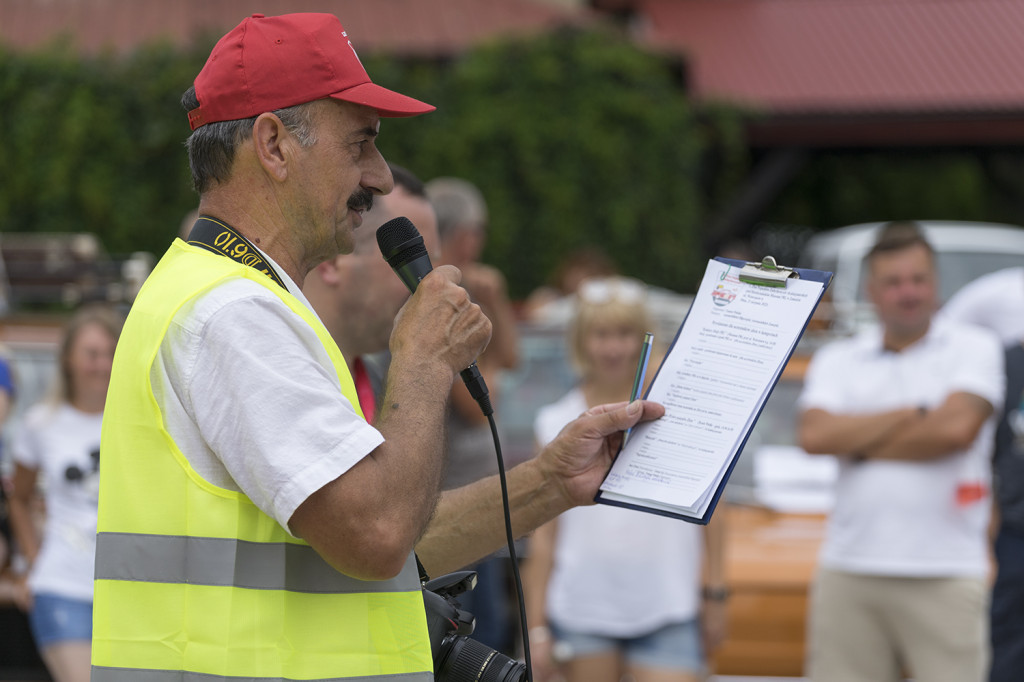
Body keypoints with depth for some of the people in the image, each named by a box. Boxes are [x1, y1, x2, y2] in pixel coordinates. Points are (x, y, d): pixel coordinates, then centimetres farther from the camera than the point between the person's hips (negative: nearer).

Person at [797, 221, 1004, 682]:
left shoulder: (974, 348, 6)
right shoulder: (837, 360, 14)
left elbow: (958, 428, -10)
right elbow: (815, 435, -4)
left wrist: (859, 444, 0)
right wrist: (915, 412, -5)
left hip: (945, 578, -3)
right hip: (850, 571, 3)